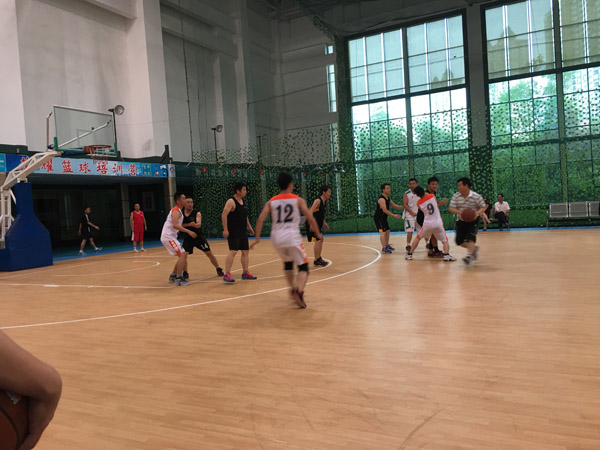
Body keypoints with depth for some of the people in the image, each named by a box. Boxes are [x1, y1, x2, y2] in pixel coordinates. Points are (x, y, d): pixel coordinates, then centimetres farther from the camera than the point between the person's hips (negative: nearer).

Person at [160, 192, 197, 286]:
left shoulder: (177, 210, 17)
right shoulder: (176, 211, -14)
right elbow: (175, 225, -29)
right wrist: (188, 231, -30)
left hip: (170, 237, 10)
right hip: (168, 237, -10)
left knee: (182, 255, 16)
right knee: (183, 254, -14)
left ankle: (173, 276, 23)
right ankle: (179, 279, -12)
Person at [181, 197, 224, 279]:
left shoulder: (197, 213, -10)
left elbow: (199, 224, -26)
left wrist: (194, 225, -49)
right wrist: (188, 224, -22)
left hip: (198, 237, -2)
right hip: (187, 238, 2)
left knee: (209, 253, 0)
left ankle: (219, 270, 15)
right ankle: (185, 273, 11)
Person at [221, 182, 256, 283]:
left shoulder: (242, 201, 14)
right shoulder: (231, 201, -13)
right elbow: (224, 215, -20)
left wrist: (249, 227, 23)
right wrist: (225, 230, -23)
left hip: (243, 232, 9)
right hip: (233, 232, -9)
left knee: (245, 251, 12)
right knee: (233, 251, -15)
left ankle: (245, 273, 22)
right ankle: (227, 275, -12)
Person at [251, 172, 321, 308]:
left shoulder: (271, 202, 10)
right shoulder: (298, 200, 3)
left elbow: (260, 219, 2)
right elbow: (310, 219, 0)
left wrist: (257, 238, 8)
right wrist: (318, 233, 13)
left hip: (277, 238, 4)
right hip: (292, 237, -4)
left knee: (287, 263, 29)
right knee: (303, 266, 2)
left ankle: (293, 289, 28)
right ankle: (299, 290, -22)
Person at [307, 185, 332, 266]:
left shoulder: (324, 201, 9)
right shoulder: (318, 200, -20)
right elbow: (310, 212, -27)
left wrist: (324, 223, 23)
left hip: (317, 224, 10)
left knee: (321, 239, 16)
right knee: (318, 239, -12)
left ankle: (318, 258, 27)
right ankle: (316, 260, -5)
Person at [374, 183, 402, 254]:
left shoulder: (388, 198, 9)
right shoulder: (381, 199, -23)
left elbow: (394, 205, 15)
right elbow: (385, 210, -30)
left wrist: (403, 207, 2)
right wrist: (394, 215, -32)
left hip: (383, 217, 10)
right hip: (379, 217, -10)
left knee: (387, 231, 18)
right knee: (383, 232, -15)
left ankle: (387, 245, 34)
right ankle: (383, 248, -15)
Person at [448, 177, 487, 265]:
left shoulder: (476, 196, -15)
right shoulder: (456, 196, -8)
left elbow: (483, 207, -8)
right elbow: (451, 208, -11)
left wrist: (478, 212, -30)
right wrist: (459, 212, -31)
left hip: (473, 220, -4)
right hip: (461, 221, 4)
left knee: (470, 237, -23)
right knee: (459, 241, 2)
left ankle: (470, 255, -14)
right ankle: (473, 248, 27)